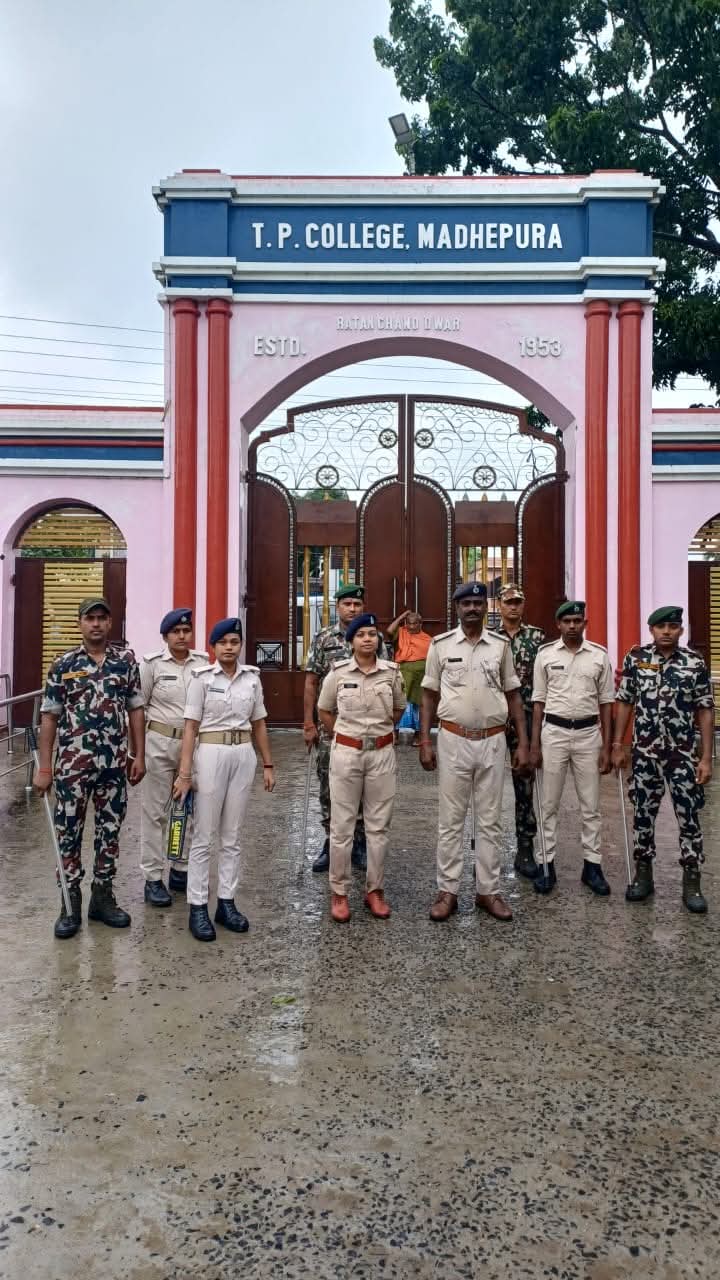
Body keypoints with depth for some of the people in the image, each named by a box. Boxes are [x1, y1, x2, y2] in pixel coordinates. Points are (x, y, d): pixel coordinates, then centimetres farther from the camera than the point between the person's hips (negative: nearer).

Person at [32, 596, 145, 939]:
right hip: (73, 764, -2)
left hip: (115, 763, 2)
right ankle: (70, 903, 17)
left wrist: (139, 755, 2)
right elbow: (49, 717, -1)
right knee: (69, 832, 5)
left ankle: (103, 896, 25)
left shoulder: (126, 659, 3)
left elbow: (135, 709, 6)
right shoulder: (63, 664, -2)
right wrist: (43, 767, -5)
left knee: (109, 831, 10)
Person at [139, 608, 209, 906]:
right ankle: (153, 878, 11)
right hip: (160, 743, -3)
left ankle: (181, 871, 27)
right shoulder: (152, 663, -6)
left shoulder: (202, 662, 3)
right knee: (155, 812, 3)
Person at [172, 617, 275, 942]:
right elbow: (191, 726, -7)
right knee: (204, 835, 1)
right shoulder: (203, 678, -5)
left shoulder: (252, 677, 6)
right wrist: (184, 773, -11)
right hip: (211, 754, -4)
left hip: (243, 756, 4)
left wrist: (268, 764, 10)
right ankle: (198, 909, 9)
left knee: (231, 836, 11)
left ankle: (226, 903, 20)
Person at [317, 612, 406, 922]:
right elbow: (324, 711, 9)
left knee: (379, 826, 8)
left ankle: (375, 890, 21)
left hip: (382, 753, 2)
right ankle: (339, 893, 16)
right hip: (345, 753, -1)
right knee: (342, 826, 4)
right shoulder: (338, 671, -5)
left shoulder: (392, 671, -1)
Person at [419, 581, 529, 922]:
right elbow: (429, 695, 3)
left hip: (492, 741, 2)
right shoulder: (440, 645, 0)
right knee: (450, 820, 5)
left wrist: (523, 743, 4)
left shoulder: (501, 645, 4)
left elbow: (513, 695, 9)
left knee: (489, 820, 9)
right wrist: (425, 743, -3)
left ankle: (488, 891, 19)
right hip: (454, 740, -1)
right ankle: (447, 891, 14)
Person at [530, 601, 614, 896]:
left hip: (588, 733, 1)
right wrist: (534, 744, -2)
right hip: (554, 732, -1)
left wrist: (607, 747, 0)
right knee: (549, 804, 6)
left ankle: (592, 864, 18)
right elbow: (539, 701, 2)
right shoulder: (545, 654, -1)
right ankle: (547, 863, 16)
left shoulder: (599, 655, 1)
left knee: (590, 805, 7)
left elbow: (606, 702, 4)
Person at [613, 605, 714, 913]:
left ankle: (691, 883, 16)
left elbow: (705, 710, -1)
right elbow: (624, 702, 5)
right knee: (643, 815, 9)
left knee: (688, 817, 4)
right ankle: (643, 875, 23)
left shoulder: (695, 663, -4)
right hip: (644, 752, 1)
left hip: (683, 754, -1)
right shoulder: (635, 658, -1)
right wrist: (618, 745, 1)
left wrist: (706, 757, -5)